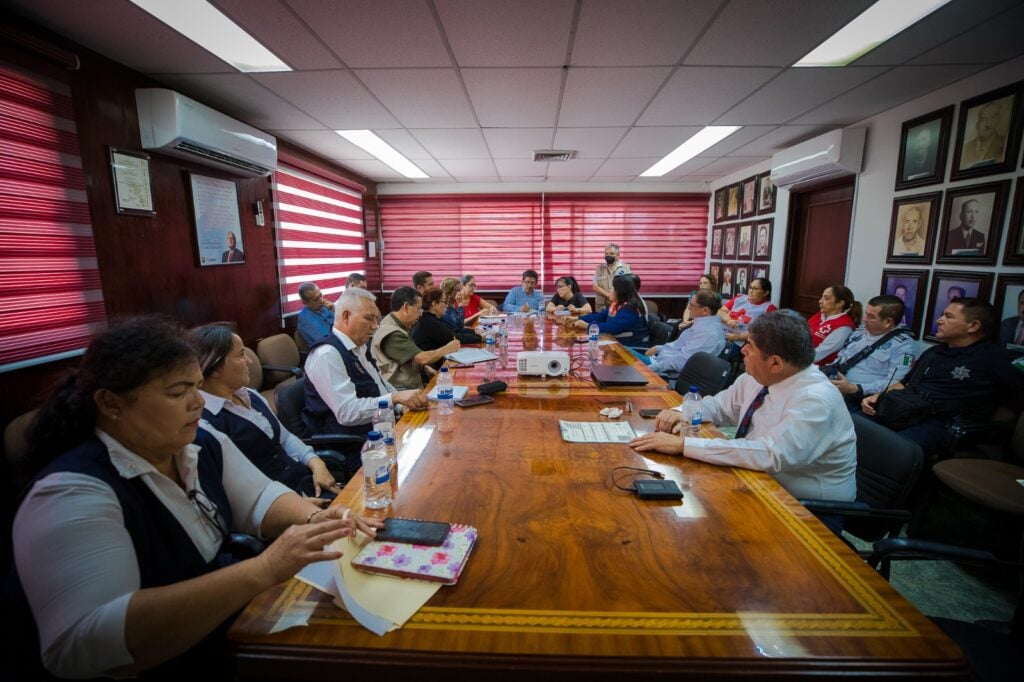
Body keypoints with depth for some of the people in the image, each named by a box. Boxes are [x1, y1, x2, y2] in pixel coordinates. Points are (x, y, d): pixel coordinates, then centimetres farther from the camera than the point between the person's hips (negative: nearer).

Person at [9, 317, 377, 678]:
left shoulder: (203, 444, -3)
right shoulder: (71, 493, -25)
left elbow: (261, 498, 1)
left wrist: (313, 519, -21)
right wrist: (263, 570, -40)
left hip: (236, 618, 7)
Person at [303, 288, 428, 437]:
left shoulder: (359, 346, 11)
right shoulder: (327, 355, -17)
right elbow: (347, 412, -25)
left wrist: (405, 401, 4)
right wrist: (395, 398, -31)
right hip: (354, 440, -9)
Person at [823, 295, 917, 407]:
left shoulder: (903, 345, -3)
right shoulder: (859, 333, 17)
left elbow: (894, 384, -12)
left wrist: (854, 388, -22)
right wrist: (821, 372, 0)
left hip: (861, 397, -7)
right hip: (832, 385, 7)